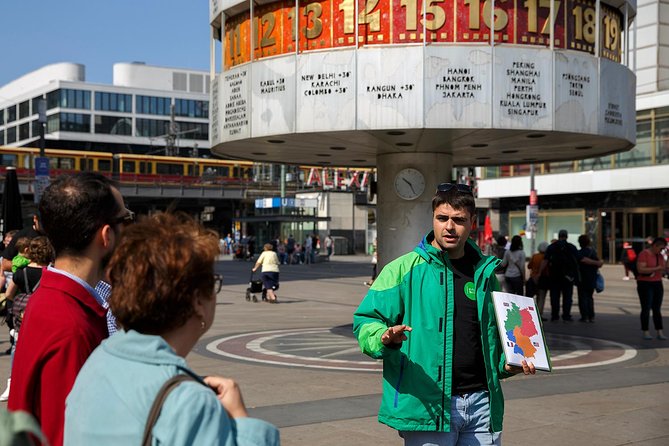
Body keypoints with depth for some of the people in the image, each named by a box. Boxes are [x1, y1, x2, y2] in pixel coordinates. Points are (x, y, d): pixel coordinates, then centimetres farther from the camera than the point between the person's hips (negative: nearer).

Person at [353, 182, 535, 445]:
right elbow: (365, 321, -6)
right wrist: (385, 338, -27)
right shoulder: (404, 269, -3)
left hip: (481, 403, 5)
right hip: (426, 405, -4)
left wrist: (507, 364, 6)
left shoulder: (484, 274, 12)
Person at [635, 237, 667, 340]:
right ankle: (646, 332, 5)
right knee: (646, 309, -3)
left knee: (657, 309, 6)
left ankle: (660, 333, 6)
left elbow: (664, 270, 10)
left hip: (657, 284, 6)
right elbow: (640, 269, -23)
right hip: (645, 285, -6)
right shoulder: (643, 254, -13)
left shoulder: (659, 255, 9)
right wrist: (656, 268, -27)